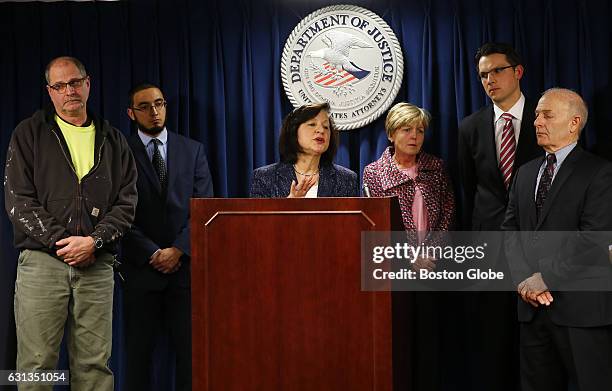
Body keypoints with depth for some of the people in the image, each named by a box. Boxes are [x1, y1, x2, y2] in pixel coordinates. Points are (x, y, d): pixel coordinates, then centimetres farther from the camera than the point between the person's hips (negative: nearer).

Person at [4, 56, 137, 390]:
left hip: (97, 265, 2)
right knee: (36, 364, -2)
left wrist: (94, 241, -9)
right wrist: (60, 242, -10)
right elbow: (18, 200, 0)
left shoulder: (112, 141, 15)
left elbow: (126, 201, 8)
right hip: (42, 260, -2)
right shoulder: (29, 134, 9)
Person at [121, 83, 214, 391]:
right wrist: (153, 254, -10)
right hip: (142, 269, -1)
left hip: (185, 264, 1)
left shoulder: (192, 150, 10)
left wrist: (178, 250, -8)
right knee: (138, 350, 5)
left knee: (190, 348, 1)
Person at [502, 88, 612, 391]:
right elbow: (511, 229, 9)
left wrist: (545, 277, -15)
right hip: (533, 306, 6)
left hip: (581, 307, -6)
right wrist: (524, 278, -7)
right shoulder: (525, 173, 17)